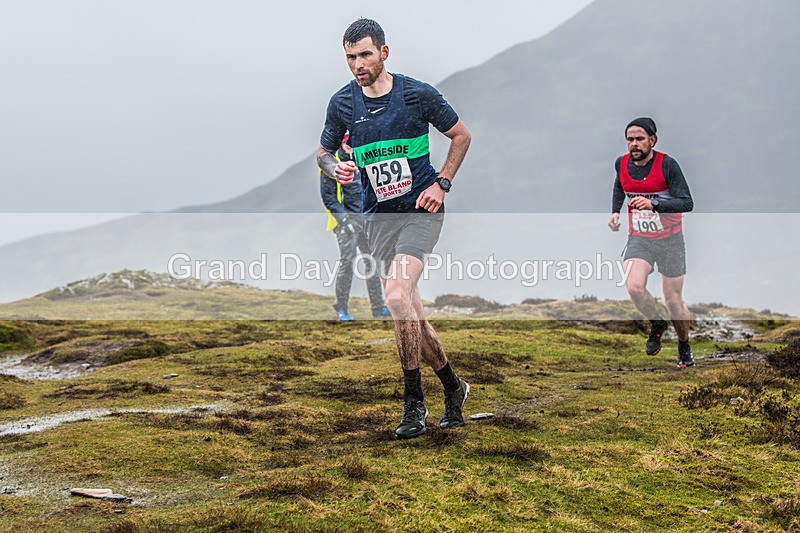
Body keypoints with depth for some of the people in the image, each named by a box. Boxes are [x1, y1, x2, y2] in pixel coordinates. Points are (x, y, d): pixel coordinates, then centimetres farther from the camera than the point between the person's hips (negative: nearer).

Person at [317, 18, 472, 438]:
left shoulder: (417, 94, -8)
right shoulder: (342, 103, 1)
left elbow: (461, 135, 6)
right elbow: (324, 152, 15)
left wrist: (441, 184, -4)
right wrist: (336, 168, -8)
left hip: (421, 211, -4)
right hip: (378, 216, 4)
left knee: (397, 297, -23)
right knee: (408, 311, 5)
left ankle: (413, 403, -12)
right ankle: (452, 387, 27)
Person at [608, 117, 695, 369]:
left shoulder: (667, 164, -16)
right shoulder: (622, 163, -1)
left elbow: (687, 203, -22)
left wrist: (654, 204, -35)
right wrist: (615, 212, 9)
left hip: (670, 239, -3)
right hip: (638, 239, 3)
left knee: (673, 301, 1)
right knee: (634, 287, -22)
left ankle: (684, 346, 27)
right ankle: (657, 324, 7)